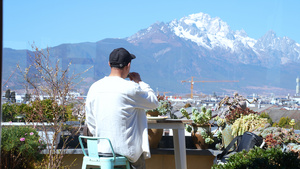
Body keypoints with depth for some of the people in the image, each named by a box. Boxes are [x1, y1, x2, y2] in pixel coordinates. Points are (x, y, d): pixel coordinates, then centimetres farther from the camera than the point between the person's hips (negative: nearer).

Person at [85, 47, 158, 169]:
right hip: (127, 150, -5)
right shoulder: (130, 88, -14)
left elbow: (90, 122, 8)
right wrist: (140, 82, 12)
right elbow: (154, 102, 2)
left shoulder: (94, 87, 1)